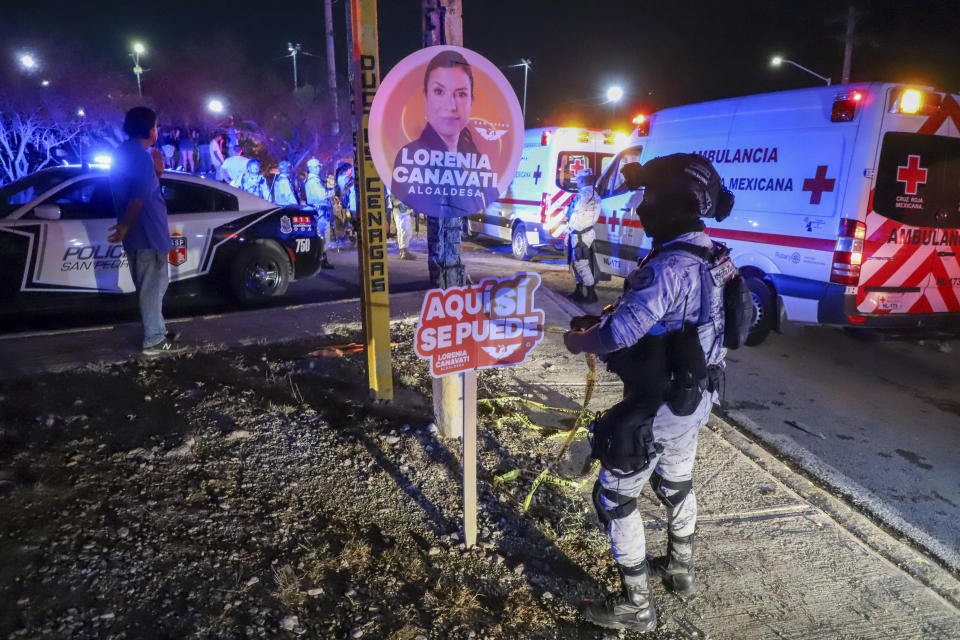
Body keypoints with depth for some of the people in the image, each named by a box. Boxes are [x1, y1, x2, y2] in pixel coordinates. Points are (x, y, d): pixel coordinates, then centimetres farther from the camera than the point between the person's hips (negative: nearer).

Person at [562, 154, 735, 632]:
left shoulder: (671, 265, -30)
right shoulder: (707, 254, 2)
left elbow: (620, 333, -35)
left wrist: (580, 340, -14)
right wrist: (602, 320, 4)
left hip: (658, 406, -9)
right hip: (693, 396, 9)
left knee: (615, 496, 6)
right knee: (676, 481, 27)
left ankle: (635, 605, 20)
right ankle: (680, 569, 49)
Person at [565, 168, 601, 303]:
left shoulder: (585, 193, -15)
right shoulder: (593, 194, 16)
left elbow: (577, 215, -17)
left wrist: (568, 232, -13)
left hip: (580, 235, -10)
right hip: (586, 232, 10)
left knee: (581, 265, -6)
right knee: (576, 263, 18)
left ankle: (591, 294, -3)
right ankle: (579, 291, 27)